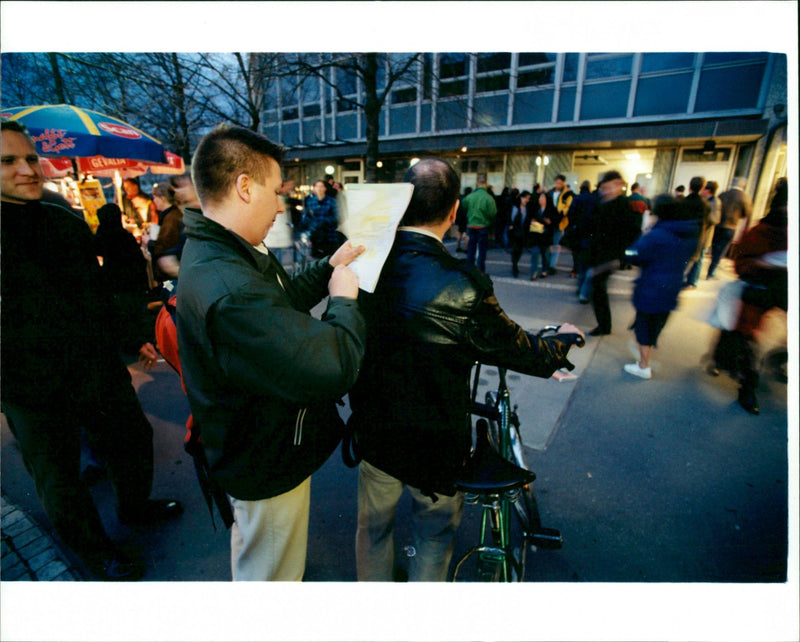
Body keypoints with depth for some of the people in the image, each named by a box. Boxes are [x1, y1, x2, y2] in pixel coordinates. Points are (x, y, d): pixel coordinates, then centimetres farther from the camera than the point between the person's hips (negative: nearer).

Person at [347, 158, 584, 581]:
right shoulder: (462, 286, -27)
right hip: (433, 445, -4)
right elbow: (525, 353, -14)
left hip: (371, 431, 5)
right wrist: (564, 338, 7)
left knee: (373, 529, 28)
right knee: (435, 535, 26)